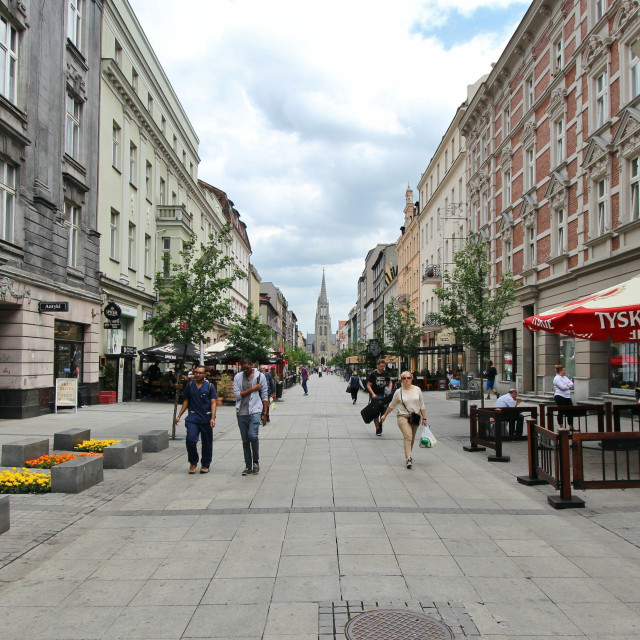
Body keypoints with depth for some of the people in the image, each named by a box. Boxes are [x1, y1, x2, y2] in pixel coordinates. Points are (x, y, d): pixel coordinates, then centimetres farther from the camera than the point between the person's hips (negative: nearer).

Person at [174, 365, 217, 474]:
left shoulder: (209, 386, 2)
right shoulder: (190, 386, 9)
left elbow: (213, 403, -2)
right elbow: (186, 401, 16)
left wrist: (213, 418, -14)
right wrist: (179, 415, 9)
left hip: (206, 419, -1)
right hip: (192, 418, 1)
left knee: (207, 443, 5)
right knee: (191, 440, -13)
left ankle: (205, 465, 21)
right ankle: (193, 463, 8)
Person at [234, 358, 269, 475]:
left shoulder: (260, 376, 3)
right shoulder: (238, 377, 7)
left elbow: (265, 396, 5)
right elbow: (237, 395, -3)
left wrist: (264, 413, 2)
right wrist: (252, 389, -8)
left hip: (255, 411, -2)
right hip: (242, 413, 3)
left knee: (253, 435, -18)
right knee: (245, 440, 6)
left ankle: (256, 461, 3)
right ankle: (248, 466, 16)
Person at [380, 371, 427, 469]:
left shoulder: (417, 390, 3)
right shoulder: (399, 392, -1)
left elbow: (422, 405, 8)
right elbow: (392, 405, 12)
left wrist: (424, 418, 5)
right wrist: (385, 415, 17)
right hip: (403, 417, -3)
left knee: (412, 438, 10)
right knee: (408, 436, -19)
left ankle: (408, 455, 28)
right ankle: (409, 458, -25)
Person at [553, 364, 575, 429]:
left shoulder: (565, 377, 16)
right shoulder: (557, 378, -11)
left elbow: (572, 384, 8)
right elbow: (563, 387, -21)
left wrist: (567, 385, -9)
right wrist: (569, 386, -4)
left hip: (567, 397, 8)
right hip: (560, 397, -8)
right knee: (561, 412, 1)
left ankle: (571, 427, 17)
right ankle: (561, 427, 11)